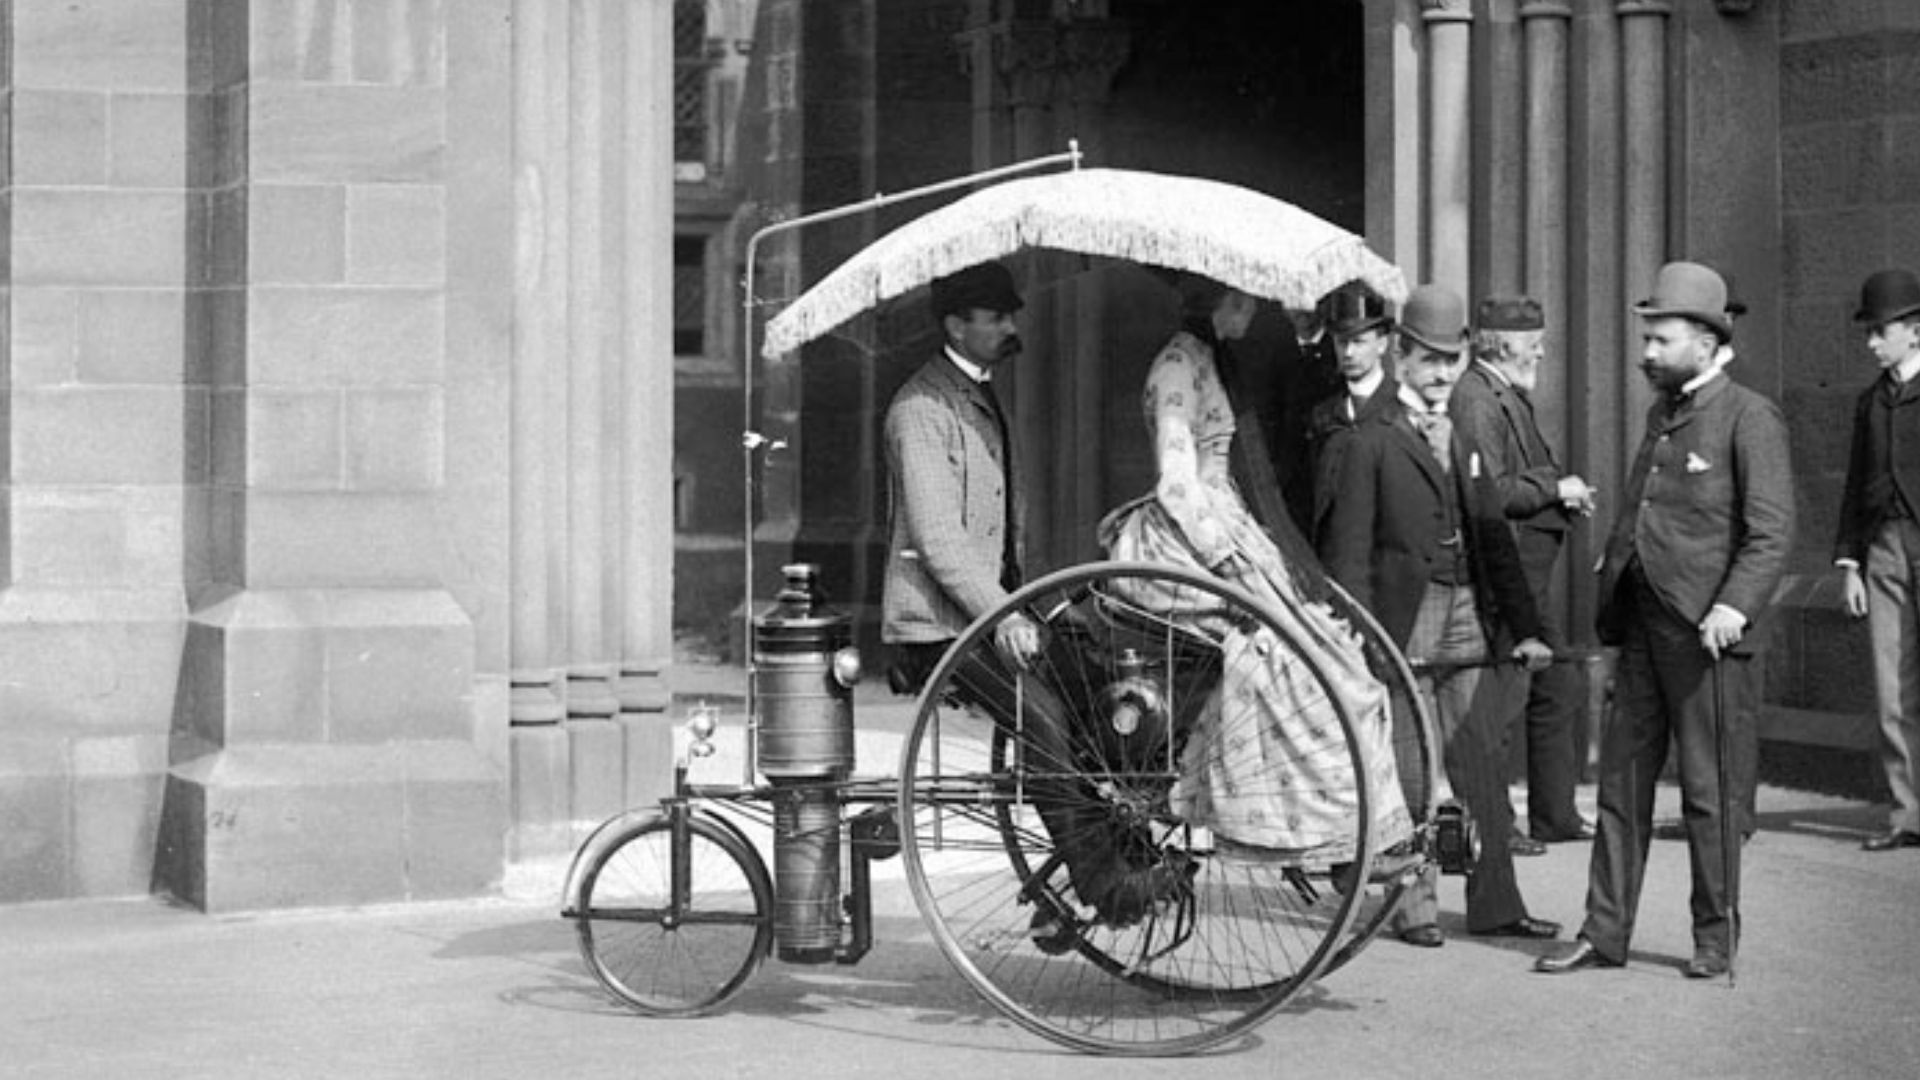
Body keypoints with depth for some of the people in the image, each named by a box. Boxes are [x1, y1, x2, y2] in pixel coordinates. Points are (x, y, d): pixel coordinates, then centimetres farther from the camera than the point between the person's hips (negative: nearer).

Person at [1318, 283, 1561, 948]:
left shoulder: (1466, 442, 17)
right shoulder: (1369, 444, -2)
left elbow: (1494, 539, 17)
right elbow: (1348, 551, -6)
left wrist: (1524, 628, 11)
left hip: (1467, 624, 5)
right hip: (1403, 624, -5)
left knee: (1482, 771, 6)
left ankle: (1495, 905, 13)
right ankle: (1413, 906, 10)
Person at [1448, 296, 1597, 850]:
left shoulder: (1510, 398, 17)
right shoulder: (1475, 400, -15)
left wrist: (1564, 492, 6)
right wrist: (1556, 488, -14)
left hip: (1531, 574, 11)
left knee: (1556, 691, 14)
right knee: (1504, 695, -6)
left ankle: (1555, 814, 23)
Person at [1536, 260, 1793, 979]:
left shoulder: (1749, 419, -6)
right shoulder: (1661, 415, 18)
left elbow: (1771, 531, -13)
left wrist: (1735, 605, -25)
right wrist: (1611, 581, 18)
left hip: (1706, 632, -7)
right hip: (1642, 628, 7)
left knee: (1710, 791, 2)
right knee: (1621, 781, 8)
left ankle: (1715, 937, 14)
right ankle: (1604, 933, 14)